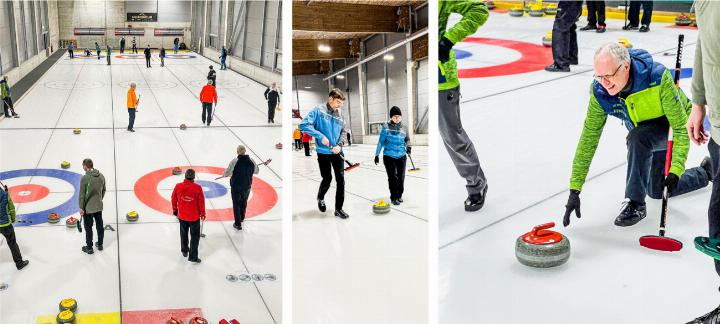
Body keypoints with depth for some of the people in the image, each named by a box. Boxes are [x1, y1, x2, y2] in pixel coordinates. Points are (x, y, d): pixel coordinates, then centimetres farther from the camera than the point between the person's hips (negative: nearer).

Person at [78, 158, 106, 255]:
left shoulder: (85, 178, -21)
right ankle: (100, 244, 30)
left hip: (88, 208, -5)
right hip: (99, 206, 6)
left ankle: (89, 248, 17)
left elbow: (82, 194, -17)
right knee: (99, 225, 17)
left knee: (88, 227, 7)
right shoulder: (101, 176, -2)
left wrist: (81, 208, -8)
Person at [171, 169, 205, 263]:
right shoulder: (198, 188, -19)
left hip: (182, 216, 3)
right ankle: (193, 256, 11)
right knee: (195, 236, 10)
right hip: (194, 217, -3)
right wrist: (202, 213, 4)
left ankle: (184, 251, 43)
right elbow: (201, 202, -11)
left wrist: (175, 210, 17)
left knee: (184, 233, 25)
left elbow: (174, 199, 0)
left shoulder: (178, 186, -12)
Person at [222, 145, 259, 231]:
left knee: (236, 204, 8)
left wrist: (224, 174, 9)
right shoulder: (251, 161, -8)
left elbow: (227, 173, -15)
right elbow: (257, 171, 7)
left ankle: (238, 224, 8)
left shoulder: (235, 161, -20)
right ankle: (242, 218, 47)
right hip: (247, 186, 4)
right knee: (244, 202, 25)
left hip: (236, 187, -4)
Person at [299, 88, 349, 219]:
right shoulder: (318, 110, -9)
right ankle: (320, 198, 37)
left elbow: (343, 131, 12)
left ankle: (338, 208, 8)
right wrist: (320, 136, -21)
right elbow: (304, 125, -16)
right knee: (327, 179, 5)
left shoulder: (338, 114, 6)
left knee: (340, 179, -1)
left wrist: (339, 145, -6)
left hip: (337, 152, 4)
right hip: (323, 152, -4)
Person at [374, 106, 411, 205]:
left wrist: (408, 146, -3)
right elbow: (381, 141, -1)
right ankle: (394, 198, 4)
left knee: (401, 177, 6)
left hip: (401, 156, 3)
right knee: (392, 177, -6)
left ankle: (399, 196, 24)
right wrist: (377, 154, -1)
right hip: (389, 156, -3)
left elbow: (407, 139, 18)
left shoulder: (404, 128, 5)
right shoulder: (386, 127, -4)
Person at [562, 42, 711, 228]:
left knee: (638, 136, -37)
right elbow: (588, 139, -21)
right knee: (656, 191, 16)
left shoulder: (658, 77, -38)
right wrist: (574, 190, -24)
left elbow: (681, 127, -32)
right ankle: (706, 172, 43)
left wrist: (675, 170, -43)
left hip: (674, 124, -6)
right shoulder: (600, 92, -26)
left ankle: (635, 203, -22)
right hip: (649, 138, 6)